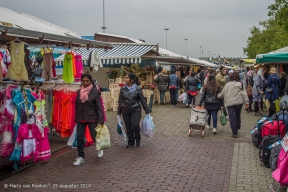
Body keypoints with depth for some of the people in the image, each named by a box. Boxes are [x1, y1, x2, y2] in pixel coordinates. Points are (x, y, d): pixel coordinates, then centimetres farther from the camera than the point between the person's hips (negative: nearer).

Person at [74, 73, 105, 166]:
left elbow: (99, 106, -11)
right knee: (79, 137, 4)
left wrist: (101, 120, -15)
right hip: (80, 118, 5)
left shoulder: (96, 91, -9)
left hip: (92, 118, -4)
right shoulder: (79, 91, 6)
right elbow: (77, 105, 13)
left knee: (94, 136, 3)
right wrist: (76, 118, 13)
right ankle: (81, 157, 15)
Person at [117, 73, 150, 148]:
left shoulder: (138, 88, -6)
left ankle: (138, 139, 11)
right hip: (125, 111, 3)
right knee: (128, 127, 5)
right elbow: (120, 101, 7)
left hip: (135, 110, -3)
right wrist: (119, 113, 9)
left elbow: (142, 100, -3)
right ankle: (131, 141, 25)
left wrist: (147, 111, -2)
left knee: (135, 125, -17)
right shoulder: (123, 89, 1)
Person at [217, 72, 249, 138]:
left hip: (230, 103, -1)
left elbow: (222, 94, 11)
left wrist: (217, 96, 30)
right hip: (239, 103, 1)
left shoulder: (227, 85, 5)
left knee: (232, 118, 0)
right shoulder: (240, 84, 2)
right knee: (238, 116, 20)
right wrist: (247, 102, -5)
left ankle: (234, 133, -1)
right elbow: (244, 94, -5)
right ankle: (237, 128, 30)